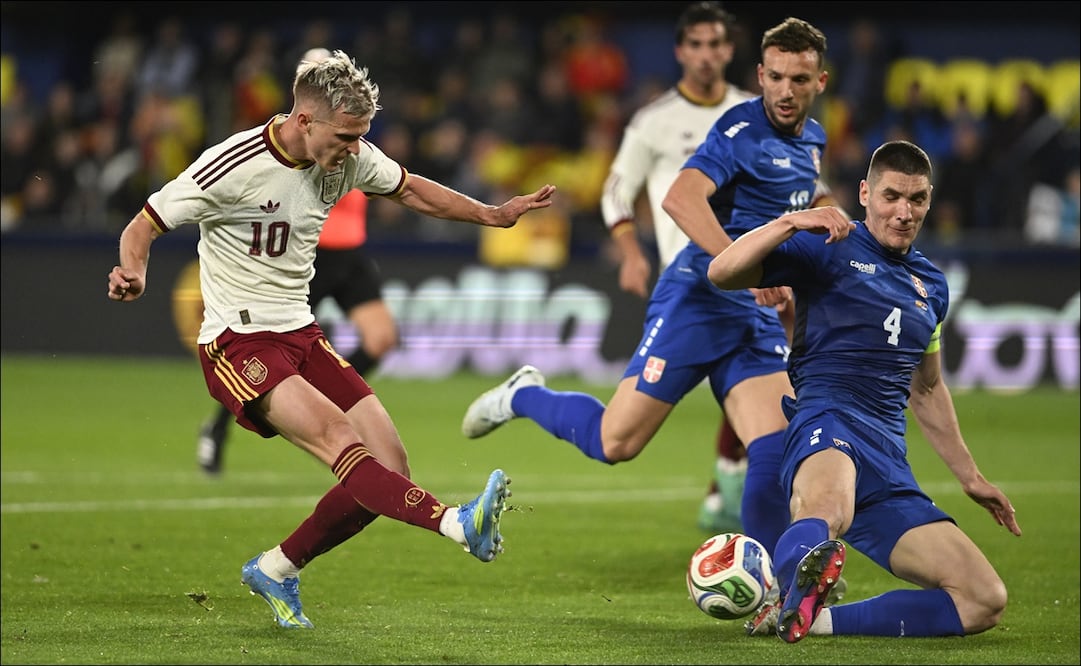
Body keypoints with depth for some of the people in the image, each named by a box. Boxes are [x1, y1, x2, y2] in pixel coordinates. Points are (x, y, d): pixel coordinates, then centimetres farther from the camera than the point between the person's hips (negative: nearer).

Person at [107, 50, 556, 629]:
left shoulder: (348, 157, 2)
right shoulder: (235, 165, -17)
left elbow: (409, 189, 23)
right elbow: (144, 225, -9)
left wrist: (491, 214, 18)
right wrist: (134, 273, -29)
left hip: (301, 335, 8)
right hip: (238, 346, -7)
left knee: (389, 466, -4)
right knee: (339, 439, -30)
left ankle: (274, 570, 14)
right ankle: (459, 525, -50)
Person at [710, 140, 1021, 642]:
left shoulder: (931, 285, 23)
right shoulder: (829, 248, 3)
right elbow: (722, 272, -10)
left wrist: (970, 477, 36)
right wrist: (789, 223, -23)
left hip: (889, 465, 7)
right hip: (828, 425, -7)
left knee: (985, 600, -7)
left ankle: (805, 617, -12)